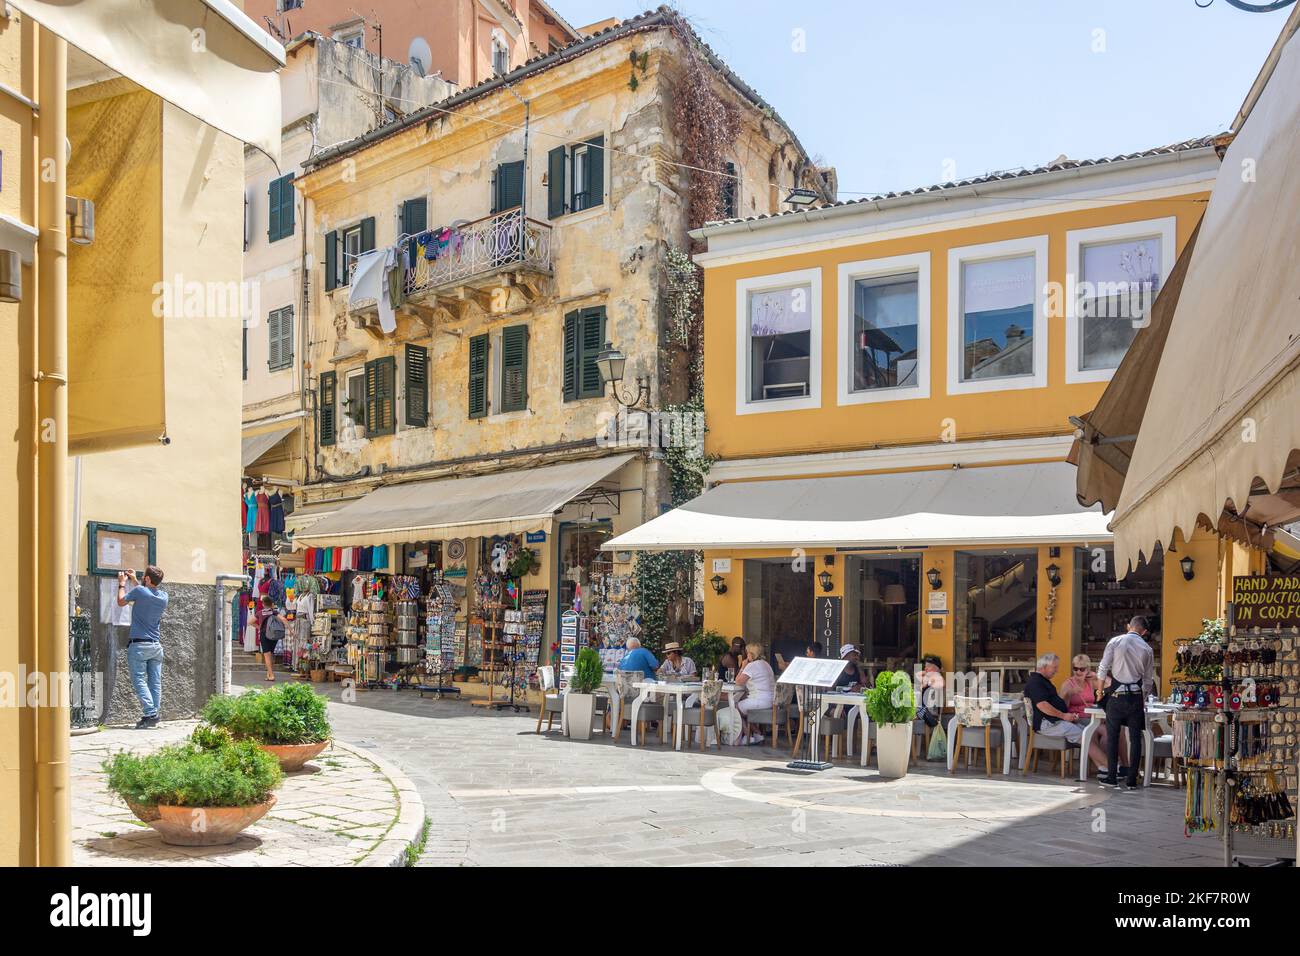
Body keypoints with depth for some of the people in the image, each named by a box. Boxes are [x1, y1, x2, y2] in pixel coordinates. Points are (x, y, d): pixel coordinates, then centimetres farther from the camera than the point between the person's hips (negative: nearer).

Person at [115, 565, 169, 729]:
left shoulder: (140, 591, -12)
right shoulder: (163, 596, 6)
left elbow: (121, 602, 6)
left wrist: (122, 584, 20)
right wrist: (134, 580, 34)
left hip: (139, 645, -5)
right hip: (156, 645, 6)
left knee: (139, 680, -5)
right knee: (155, 682, 6)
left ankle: (150, 714, -16)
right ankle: (155, 715, 4)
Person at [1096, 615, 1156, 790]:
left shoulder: (1115, 641, -1)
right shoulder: (1147, 649, 6)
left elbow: (1103, 669, -3)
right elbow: (1149, 680, 10)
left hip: (1117, 695, -2)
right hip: (1136, 696, 2)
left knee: (1112, 736, 7)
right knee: (1135, 738, 7)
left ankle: (1112, 777, 8)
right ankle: (1132, 780, 9)